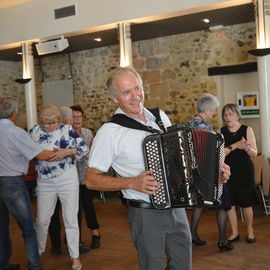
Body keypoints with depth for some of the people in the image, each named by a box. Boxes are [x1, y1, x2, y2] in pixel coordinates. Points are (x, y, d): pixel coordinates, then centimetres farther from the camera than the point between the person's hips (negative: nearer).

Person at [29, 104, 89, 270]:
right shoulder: (35, 131, 1)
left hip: (67, 180, -3)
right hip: (44, 182, 3)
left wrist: (67, 152, -22)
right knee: (42, 219, 13)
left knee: (70, 219, 5)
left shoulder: (67, 130, -8)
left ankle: (75, 256, 18)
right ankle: (38, 251, 37)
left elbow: (84, 149, -8)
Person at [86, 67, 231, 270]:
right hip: (146, 214, -5)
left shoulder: (160, 116, 3)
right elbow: (91, 180, -11)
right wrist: (132, 183, -22)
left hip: (176, 208, 6)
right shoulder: (109, 132, -15)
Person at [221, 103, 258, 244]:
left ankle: (250, 232, 24)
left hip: (245, 171, -1)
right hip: (228, 172, 2)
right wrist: (234, 145, -23)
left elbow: (254, 153, -6)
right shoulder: (221, 132, -1)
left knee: (246, 204, 5)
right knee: (229, 204, 4)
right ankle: (235, 233, 20)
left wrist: (246, 146, -27)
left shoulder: (247, 130, -5)